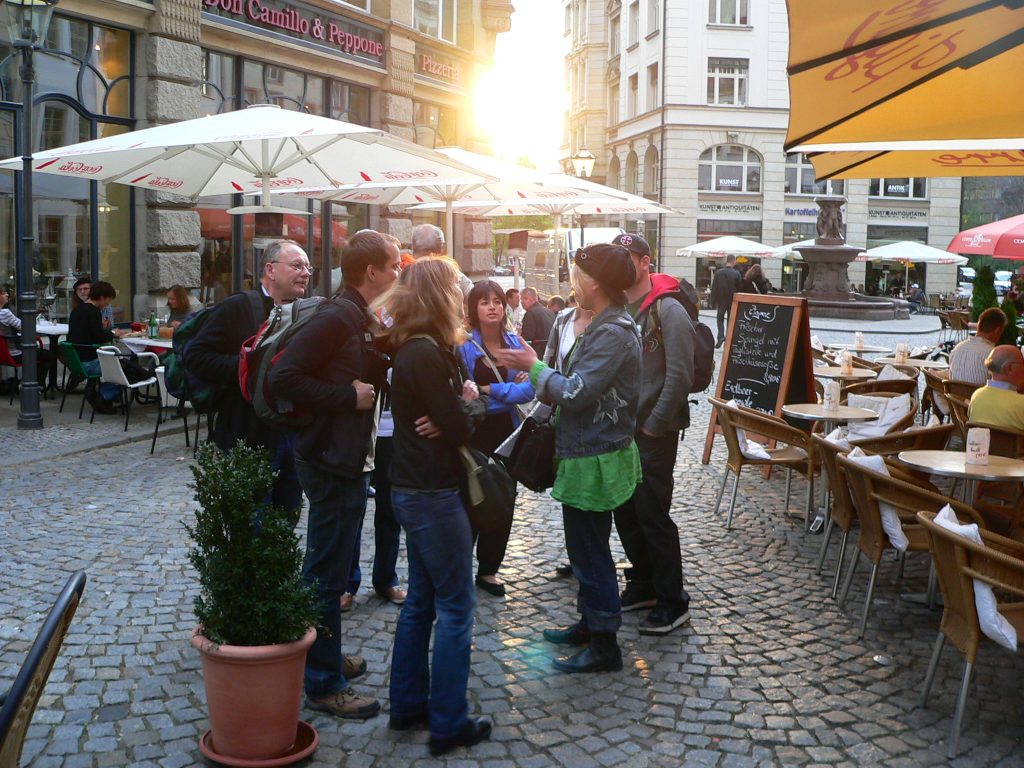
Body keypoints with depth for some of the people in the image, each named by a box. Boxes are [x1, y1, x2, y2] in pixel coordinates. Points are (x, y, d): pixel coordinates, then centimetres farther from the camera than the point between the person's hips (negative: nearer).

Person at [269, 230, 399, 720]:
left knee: (331, 568, 21)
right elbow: (284, 376, -26)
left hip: (351, 458, 10)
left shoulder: (362, 318, 12)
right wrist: (347, 396, -21)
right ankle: (324, 684, 9)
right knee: (327, 573, -1)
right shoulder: (337, 316, -19)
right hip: (331, 462, -10)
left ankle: (327, 658, 36)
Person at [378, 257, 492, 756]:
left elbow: (471, 400, 12)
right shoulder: (426, 353, -20)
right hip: (433, 494, -10)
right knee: (455, 607, 0)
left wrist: (466, 404, -9)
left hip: (414, 489, 10)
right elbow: (460, 427, -21)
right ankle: (449, 724, 8)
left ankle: (408, 704, 27)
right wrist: (470, 403, -2)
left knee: (420, 601, 17)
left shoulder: (419, 349, 11)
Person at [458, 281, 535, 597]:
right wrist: (511, 390, -15)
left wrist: (492, 390, -15)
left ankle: (488, 570, 24)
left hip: (506, 432, 5)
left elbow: (529, 389, -4)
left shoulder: (515, 343, 4)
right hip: (474, 433, -5)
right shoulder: (464, 345, -11)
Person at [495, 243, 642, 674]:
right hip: (586, 453, 10)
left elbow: (575, 392, -24)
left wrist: (534, 366, -11)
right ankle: (590, 623, 35)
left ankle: (603, 645, 12)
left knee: (590, 550, 0)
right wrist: (534, 370, 5)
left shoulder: (614, 334, -22)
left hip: (595, 460, -10)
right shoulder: (606, 326, 10)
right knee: (585, 546, 20)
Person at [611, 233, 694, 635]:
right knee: (625, 511, 14)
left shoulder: (668, 310, -13)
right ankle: (643, 584, 30)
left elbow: (679, 376, -18)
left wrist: (653, 425, -16)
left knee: (653, 515, -5)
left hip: (653, 431, -7)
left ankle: (672, 602, 7)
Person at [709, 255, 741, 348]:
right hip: (733, 301, -1)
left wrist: (714, 300, 1)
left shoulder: (718, 273, -6)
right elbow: (739, 288, -6)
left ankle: (721, 336, -9)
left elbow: (714, 287, -5)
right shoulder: (736, 274, -10)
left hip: (721, 300, 1)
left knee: (720, 318, 12)